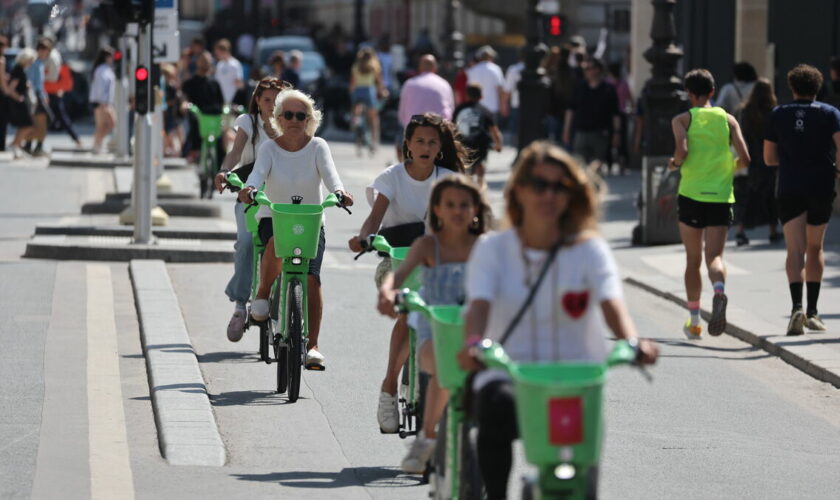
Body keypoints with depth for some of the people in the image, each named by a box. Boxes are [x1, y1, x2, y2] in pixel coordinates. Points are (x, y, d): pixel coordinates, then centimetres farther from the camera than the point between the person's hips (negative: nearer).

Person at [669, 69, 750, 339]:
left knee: (693, 259, 11)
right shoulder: (728, 119, 7)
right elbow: (745, 159, 0)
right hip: (721, 196, 1)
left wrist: (675, 163, 6)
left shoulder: (682, 120, 1)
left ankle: (694, 322, 15)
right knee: (714, 256, -3)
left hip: (691, 195, -1)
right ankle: (719, 291, -37)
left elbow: (682, 150, -16)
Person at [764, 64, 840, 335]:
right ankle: (812, 310, 15)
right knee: (815, 249, 16)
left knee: (795, 251, -5)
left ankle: (797, 306, -26)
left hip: (789, 189, 0)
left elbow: (769, 158, 8)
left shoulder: (778, 115, 8)